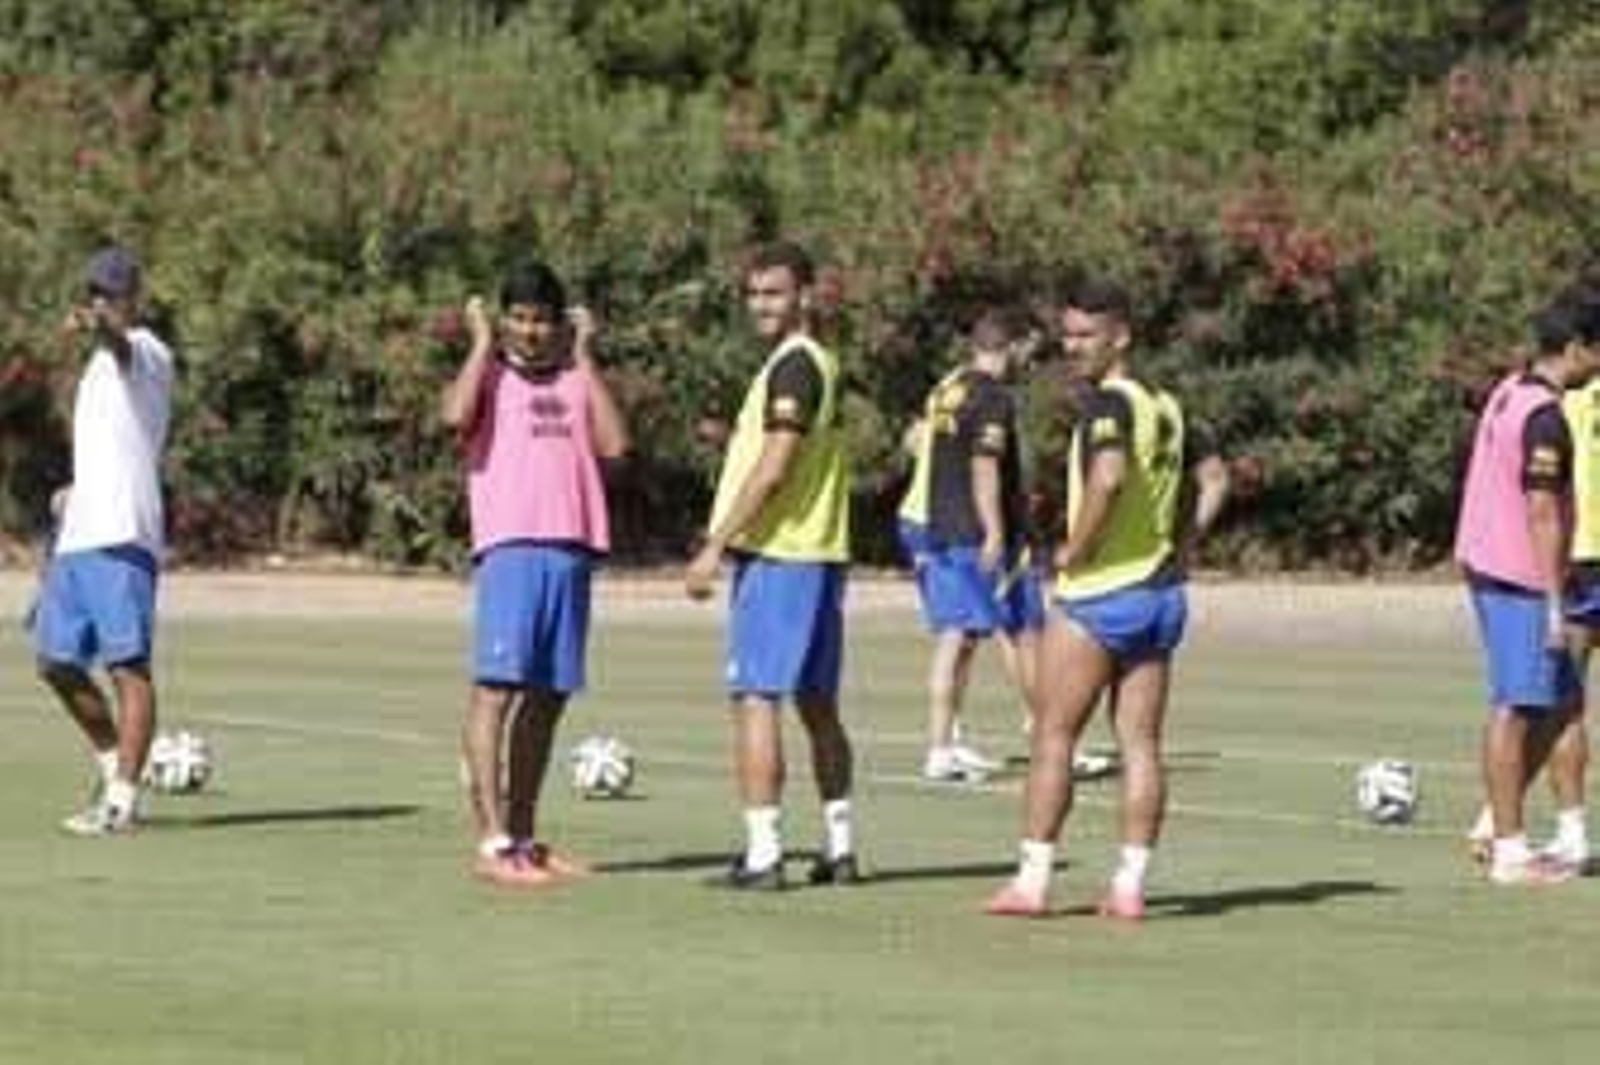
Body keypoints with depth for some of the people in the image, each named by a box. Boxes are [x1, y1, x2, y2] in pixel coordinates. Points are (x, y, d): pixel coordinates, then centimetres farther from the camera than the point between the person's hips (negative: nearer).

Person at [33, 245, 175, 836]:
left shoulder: (148, 353, -3)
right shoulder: (102, 361, 24)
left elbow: (124, 344, -30)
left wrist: (98, 328, -51)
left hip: (122, 537, -9)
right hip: (77, 536, 9)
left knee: (127, 665, -8)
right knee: (57, 661, 12)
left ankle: (122, 798, -8)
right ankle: (114, 765, 27)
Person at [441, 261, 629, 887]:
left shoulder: (577, 382, 18)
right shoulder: (489, 375, 6)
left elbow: (614, 444, 2)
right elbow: (455, 414, -17)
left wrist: (583, 357, 6)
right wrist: (482, 343, -5)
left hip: (571, 548, 5)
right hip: (509, 546, -5)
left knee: (549, 695, 8)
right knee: (497, 686, -12)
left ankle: (524, 838, 16)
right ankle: (491, 842, -17)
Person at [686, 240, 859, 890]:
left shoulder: (792, 367, -13)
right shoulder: (823, 364, 16)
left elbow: (773, 469, -20)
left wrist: (715, 547, -19)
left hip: (776, 554, -10)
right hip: (821, 554, 10)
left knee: (754, 697, -9)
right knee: (817, 704, 13)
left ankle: (762, 855, -12)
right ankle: (839, 848, 16)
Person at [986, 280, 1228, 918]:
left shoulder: (1109, 404, -14)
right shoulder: (1165, 407, 11)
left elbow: (1109, 477, -31)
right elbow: (1214, 478, 20)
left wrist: (1074, 549, -19)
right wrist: (1179, 547, 14)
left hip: (1098, 593, -8)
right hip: (1161, 592, 8)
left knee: (1054, 736, -1)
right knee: (1140, 744, 5)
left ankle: (1032, 880, -1)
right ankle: (1130, 884, 3)